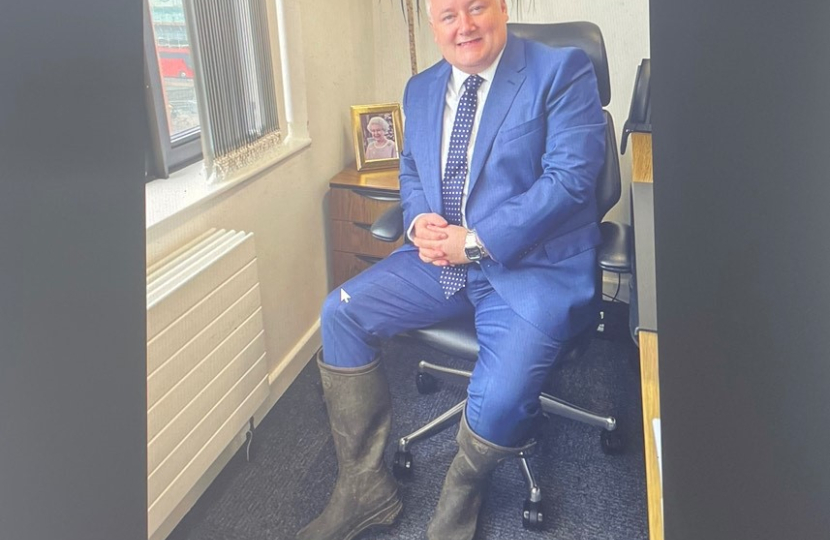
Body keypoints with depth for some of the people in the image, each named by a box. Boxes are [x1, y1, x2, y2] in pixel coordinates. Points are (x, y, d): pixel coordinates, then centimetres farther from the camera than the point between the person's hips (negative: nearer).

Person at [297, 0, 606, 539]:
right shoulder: (421, 89, 14)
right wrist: (418, 221, -2)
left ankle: (461, 492, 12)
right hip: (440, 258, 6)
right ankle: (366, 488, 7)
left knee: (499, 403, -26)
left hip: (535, 267, -6)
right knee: (341, 312, -7)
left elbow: (570, 178, -15)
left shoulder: (563, 71, -5)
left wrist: (475, 241, -19)